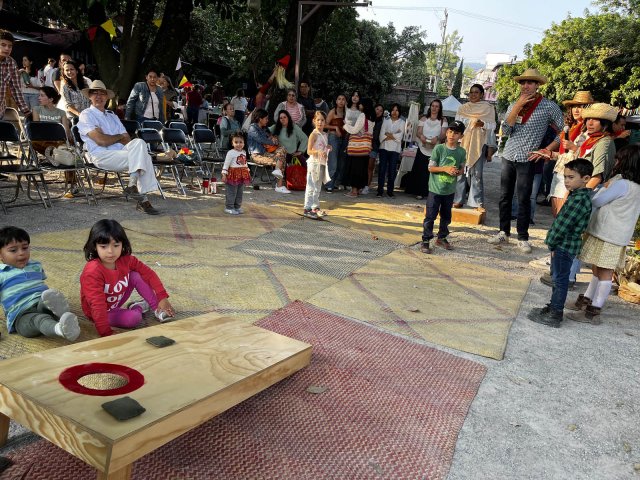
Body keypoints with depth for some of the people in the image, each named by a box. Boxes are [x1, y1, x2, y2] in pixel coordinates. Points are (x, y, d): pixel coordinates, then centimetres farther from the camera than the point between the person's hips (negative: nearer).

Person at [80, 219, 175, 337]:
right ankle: (138, 308, 6)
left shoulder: (126, 260, -16)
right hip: (103, 312, -6)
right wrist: (106, 333, -38)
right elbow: (97, 305, -35)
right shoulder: (92, 272, -33)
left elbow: (148, 273, -6)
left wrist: (162, 297, -12)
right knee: (134, 318, -29)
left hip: (117, 301, 6)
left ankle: (157, 309, -4)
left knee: (136, 275, -14)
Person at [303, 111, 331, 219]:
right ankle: (307, 209, -5)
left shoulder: (325, 135, 13)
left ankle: (316, 207, 23)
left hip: (322, 163, 8)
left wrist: (328, 148, 5)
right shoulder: (314, 134, -10)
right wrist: (318, 151, -31)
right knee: (311, 187, -7)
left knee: (318, 187, 14)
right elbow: (309, 151, -14)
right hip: (314, 162, -8)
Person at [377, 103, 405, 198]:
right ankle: (380, 191, -2)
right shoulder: (386, 121, 12)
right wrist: (393, 136, -8)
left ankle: (390, 191, 6)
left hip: (395, 149, -1)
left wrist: (388, 134, -4)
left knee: (392, 171, -1)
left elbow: (399, 137, -5)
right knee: (382, 169, -5)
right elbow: (381, 135, 1)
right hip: (384, 148, 1)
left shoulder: (402, 122, 7)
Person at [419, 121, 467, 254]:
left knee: (446, 216, 17)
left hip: (450, 190, 4)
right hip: (435, 189, -4)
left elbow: (462, 169, 10)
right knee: (430, 216, -2)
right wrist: (445, 169, -22)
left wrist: (457, 172, -14)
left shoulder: (462, 152, 0)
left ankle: (442, 238, 33)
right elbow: (431, 168, -8)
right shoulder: (439, 148, -9)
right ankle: (425, 241, 6)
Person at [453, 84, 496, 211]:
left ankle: (478, 203, -4)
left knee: (477, 173, -6)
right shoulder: (462, 108, 13)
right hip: (463, 143, 2)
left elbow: (492, 126, 1)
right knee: (461, 171, 0)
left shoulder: (489, 108, 7)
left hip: (479, 145, -2)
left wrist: (483, 124, -16)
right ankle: (458, 200, 6)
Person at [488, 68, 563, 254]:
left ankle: (523, 238, 9)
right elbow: (505, 131, -5)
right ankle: (504, 232, 21)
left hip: (527, 159, -4)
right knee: (504, 196, 9)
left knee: (523, 199, -2)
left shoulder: (549, 107, -3)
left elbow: (562, 131, 1)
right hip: (508, 155, 5)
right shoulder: (514, 105, 8)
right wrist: (518, 106, -11)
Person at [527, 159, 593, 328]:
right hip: (564, 245, 10)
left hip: (565, 246, -10)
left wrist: (551, 243, -11)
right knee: (558, 278, 19)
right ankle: (553, 307, 33)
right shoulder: (579, 195, 9)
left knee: (560, 280, 0)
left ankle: (555, 316, 9)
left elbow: (563, 225, -22)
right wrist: (553, 243, 12)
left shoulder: (579, 200, -23)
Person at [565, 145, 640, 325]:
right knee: (598, 269, 17)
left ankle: (593, 312, 0)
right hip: (617, 235, 9)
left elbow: (596, 201, -13)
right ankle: (586, 300, 29)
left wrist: (604, 188, 3)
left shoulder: (622, 184, -18)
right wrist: (607, 188, 8)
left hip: (609, 236, -9)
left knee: (604, 273, -5)